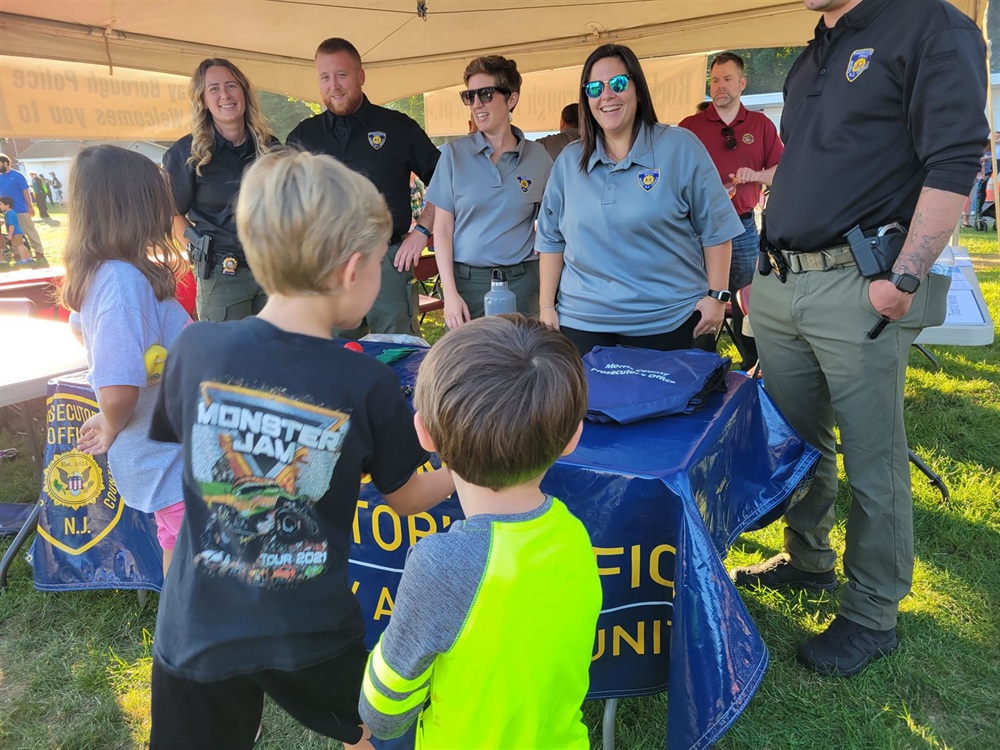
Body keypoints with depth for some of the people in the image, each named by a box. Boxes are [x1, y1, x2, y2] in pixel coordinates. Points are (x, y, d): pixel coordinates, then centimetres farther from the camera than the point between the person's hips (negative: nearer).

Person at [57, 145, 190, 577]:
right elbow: (118, 392, -35)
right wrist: (111, 431, -14)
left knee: (178, 545, 25)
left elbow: (80, 327, 23)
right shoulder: (125, 281, -28)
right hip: (166, 453, -9)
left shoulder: (95, 273, 0)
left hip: (158, 442, 9)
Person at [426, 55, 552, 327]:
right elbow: (442, 228, 0)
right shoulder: (454, 154, 1)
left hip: (521, 282, 1)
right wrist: (450, 292, -8)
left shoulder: (538, 158, 3)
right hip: (466, 280, 0)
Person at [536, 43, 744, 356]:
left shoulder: (680, 148, -1)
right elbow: (551, 239, 11)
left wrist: (717, 295, -5)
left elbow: (714, 228, -1)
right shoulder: (569, 161, 8)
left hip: (670, 321, -2)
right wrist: (546, 306, 6)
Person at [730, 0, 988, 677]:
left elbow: (955, 163, -13)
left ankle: (873, 615, 17)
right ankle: (808, 560, 37)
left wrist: (907, 277, -22)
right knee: (797, 438, 17)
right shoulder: (813, 56, 20)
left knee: (872, 459, 2)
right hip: (780, 286, 8)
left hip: (859, 287, -7)